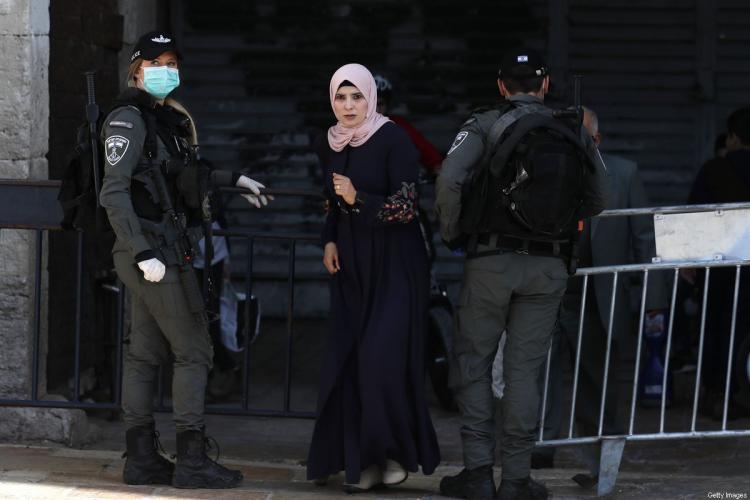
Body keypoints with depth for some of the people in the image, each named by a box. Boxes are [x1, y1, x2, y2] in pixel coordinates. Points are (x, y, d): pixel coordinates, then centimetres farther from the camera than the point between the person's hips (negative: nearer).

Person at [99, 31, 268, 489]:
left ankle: (142, 458, 12)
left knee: (145, 352, 9)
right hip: (154, 249, -8)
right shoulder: (129, 118, -12)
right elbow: (114, 192, -17)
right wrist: (144, 254, -22)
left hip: (166, 248, 8)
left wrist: (234, 181, 33)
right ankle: (192, 461, -3)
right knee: (193, 350, -6)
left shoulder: (168, 118, 13)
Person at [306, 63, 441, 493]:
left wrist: (358, 198, -24)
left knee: (383, 357, -13)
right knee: (347, 360, 0)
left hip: (395, 262, -6)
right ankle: (362, 458, 7)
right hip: (351, 264, 6)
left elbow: (407, 206, -14)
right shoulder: (330, 146, 8)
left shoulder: (394, 140, -11)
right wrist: (330, 241, 5)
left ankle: (396, 452, 0)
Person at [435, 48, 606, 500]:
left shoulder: (484, 125, -2)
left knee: (473, 361, 8)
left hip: (491, 261, -2)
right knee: (525, 368, 7)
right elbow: (596, 200, 8)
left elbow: (450, 180, -15)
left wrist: (451, 233, 0)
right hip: (548, 266, 2)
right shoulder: (573, 132, 6)